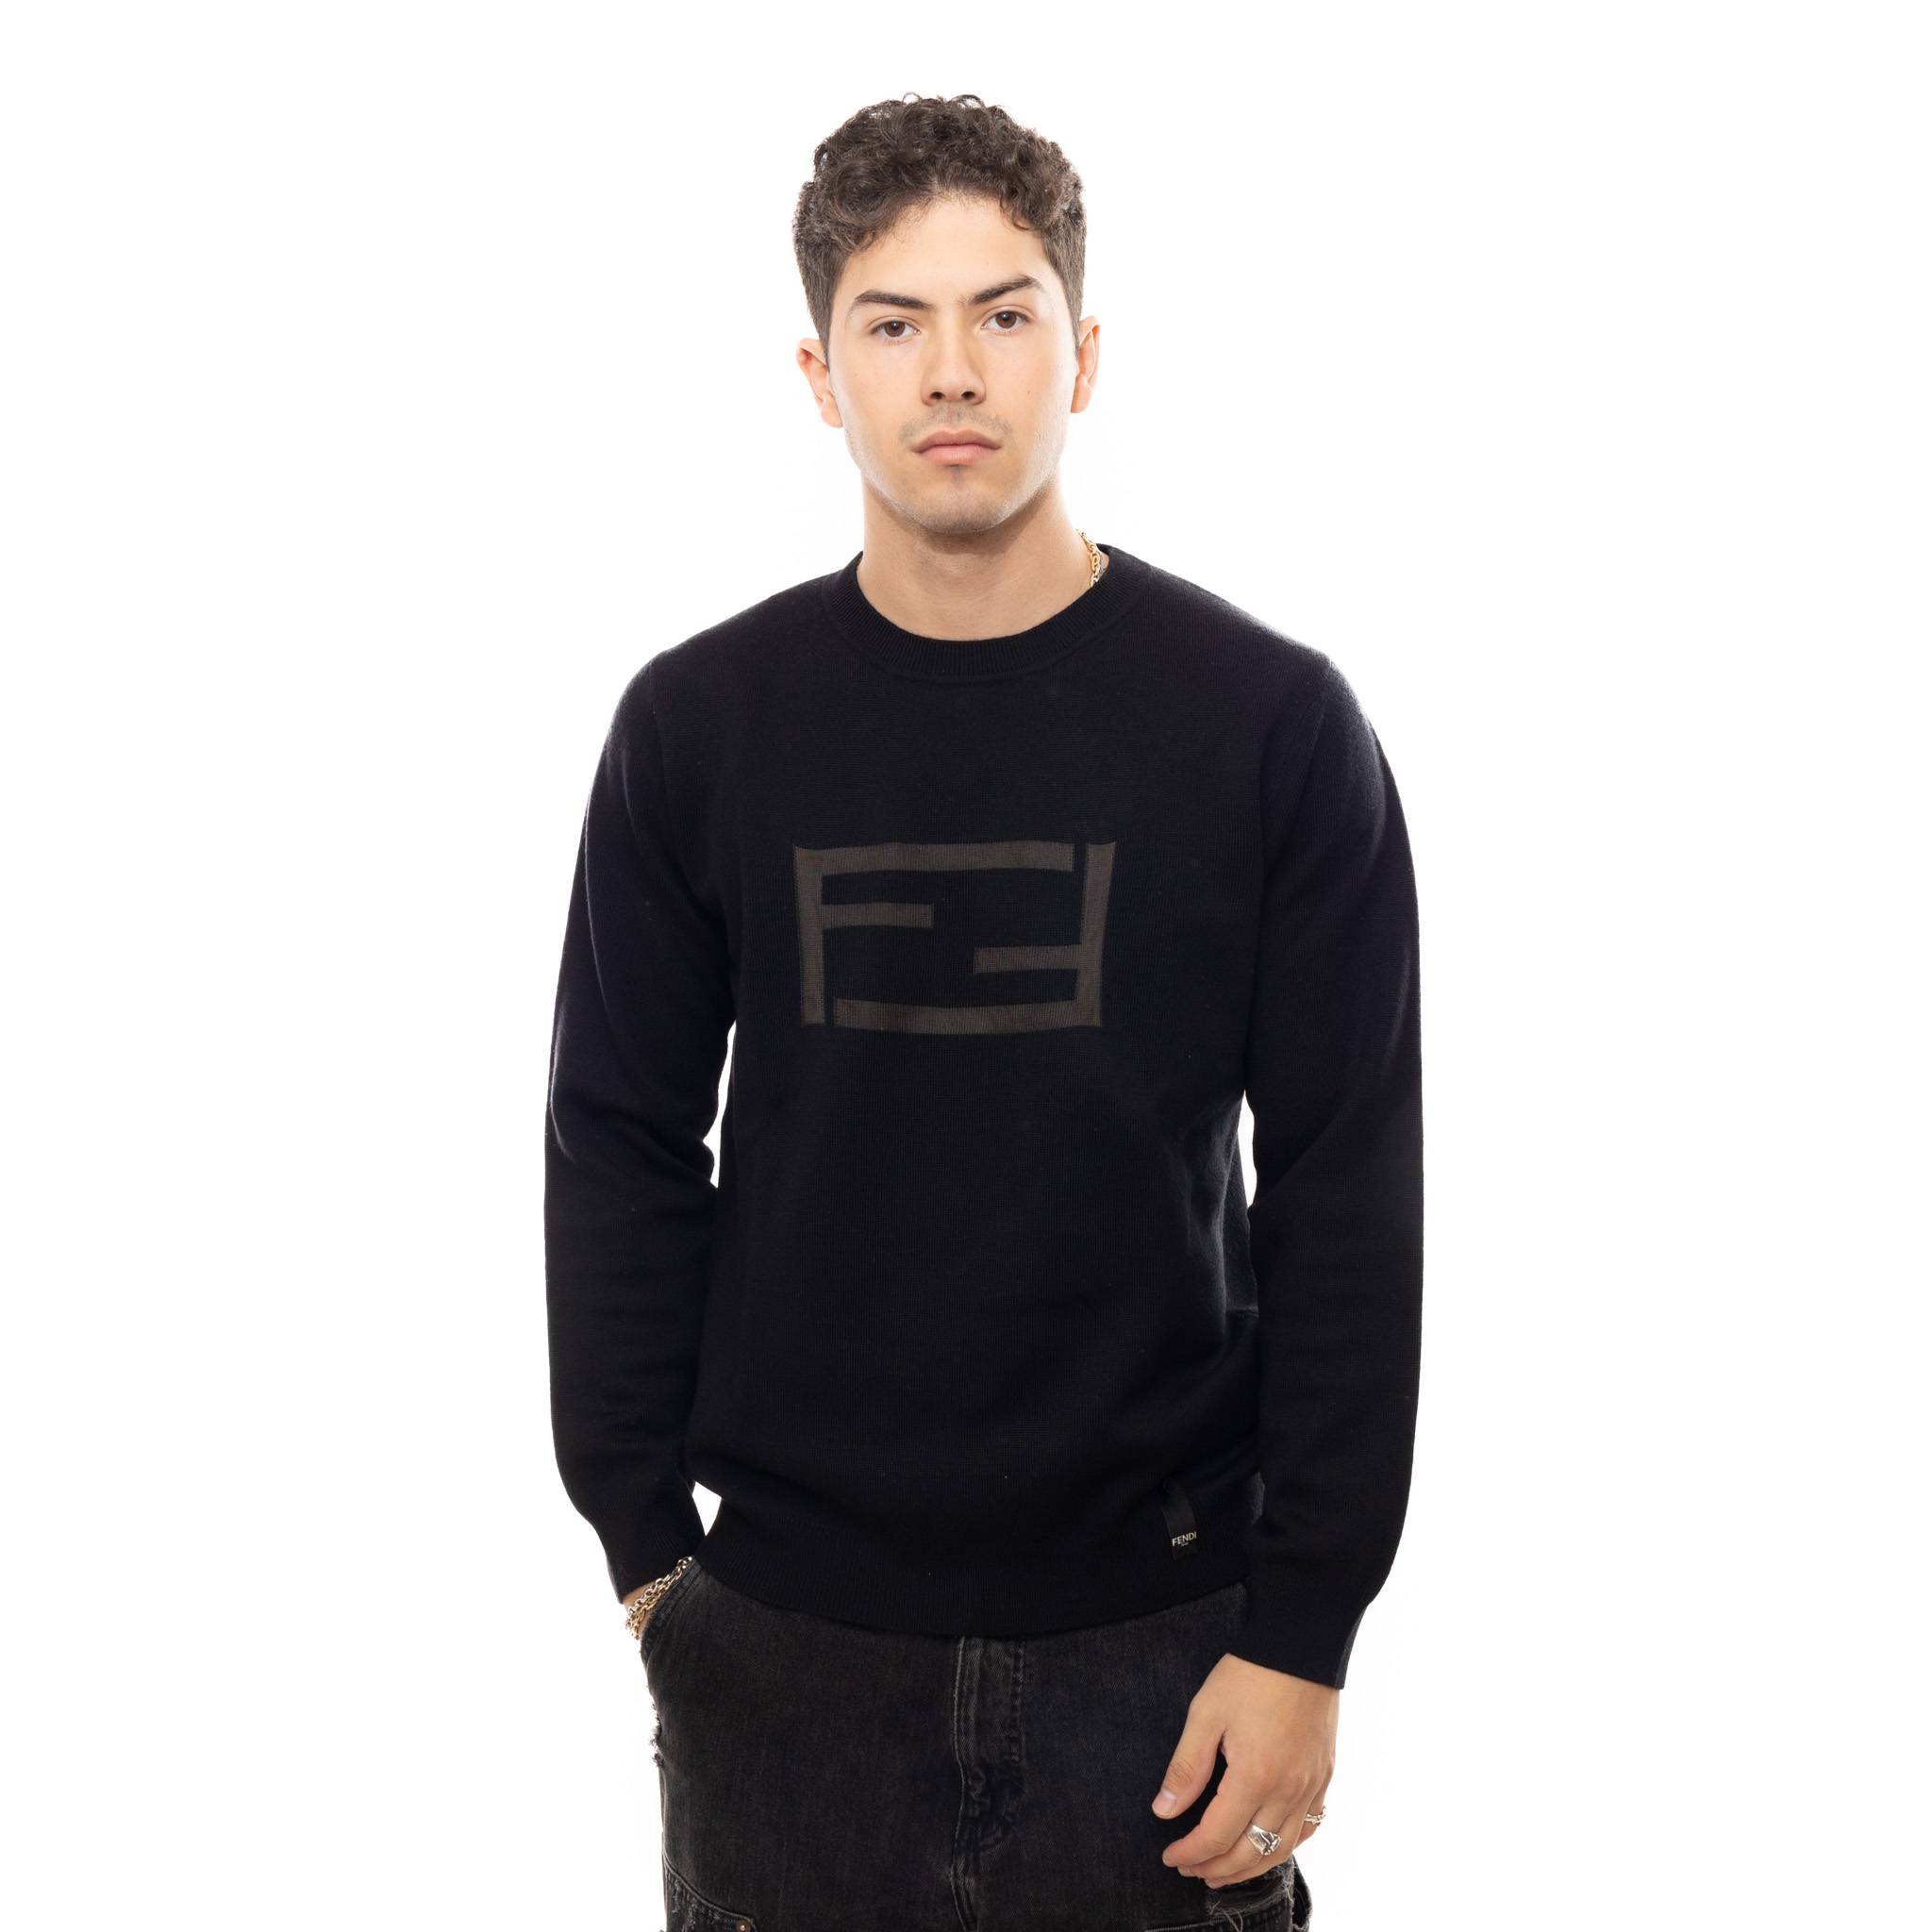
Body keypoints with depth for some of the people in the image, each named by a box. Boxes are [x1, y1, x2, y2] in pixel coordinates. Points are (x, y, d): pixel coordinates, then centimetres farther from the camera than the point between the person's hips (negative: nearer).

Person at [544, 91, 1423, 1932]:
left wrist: (1307, 1628, -7)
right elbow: (620, 1156, 5)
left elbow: (1349, 1198, -4)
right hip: (787, 1633, 1)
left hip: (1162, 1631, -1)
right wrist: (644, 1545, 1)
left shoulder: (1272, 722, -5)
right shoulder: (698, 724, 0)